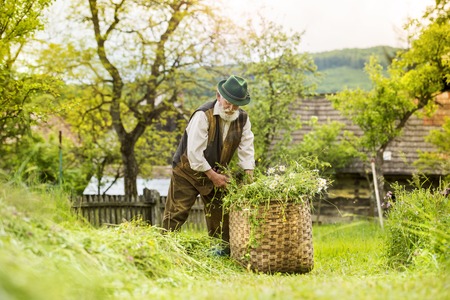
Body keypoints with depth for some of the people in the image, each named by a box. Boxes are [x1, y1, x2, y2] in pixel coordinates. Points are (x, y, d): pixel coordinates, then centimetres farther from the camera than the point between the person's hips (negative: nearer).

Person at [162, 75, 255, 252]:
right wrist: (213, 176, -21)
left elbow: (246, 150, -3)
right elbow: (194, 152, -25)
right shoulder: (203, 115, -23)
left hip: (215, 174, 6)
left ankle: (223, 252, 21)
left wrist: (249, 179, -13)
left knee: (220, 216, 10)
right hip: (188, 171, -5)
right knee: (176, 214, -8)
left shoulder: (243, 119, -5)